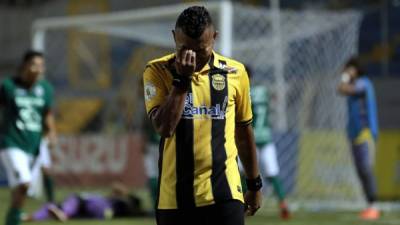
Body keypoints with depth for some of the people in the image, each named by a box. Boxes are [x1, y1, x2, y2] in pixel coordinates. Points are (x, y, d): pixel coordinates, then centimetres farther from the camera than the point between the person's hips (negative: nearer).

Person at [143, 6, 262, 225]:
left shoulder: (235, 73, 5)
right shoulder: (158, 71, -1)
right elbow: (163, 127, -16)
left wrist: (254, 184, 21)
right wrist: (181, 79, -18)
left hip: (223, 193, 0)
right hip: (175, 196, 0)